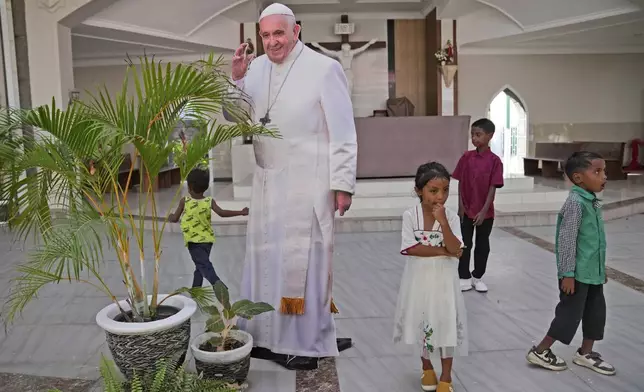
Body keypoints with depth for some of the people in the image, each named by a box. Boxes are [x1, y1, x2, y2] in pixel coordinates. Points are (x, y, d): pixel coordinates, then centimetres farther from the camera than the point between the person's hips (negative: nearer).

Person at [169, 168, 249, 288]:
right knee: (200, 265, 21)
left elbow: (175, 219, -1)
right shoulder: (209, 201, -5)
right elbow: (221, 213, -18)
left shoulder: (184, 201, -8)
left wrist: (170, 216, 23)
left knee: (204, 266, -13)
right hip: (207, 239, 4)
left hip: (194, 241, -4)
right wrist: (241, 212, -12)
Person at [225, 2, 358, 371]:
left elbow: (342, 132, -9)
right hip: (266, 182, 6)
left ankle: (308, 342, 17)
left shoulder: (324, 68, -9)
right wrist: (236, 80, -6)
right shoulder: (256, 68, 6)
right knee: (266, 258, 13)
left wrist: (343, 183, -11)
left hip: (308, 184, -6)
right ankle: (270, 336, 27)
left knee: (302, 260, 3)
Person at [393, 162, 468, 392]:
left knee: (446, 324, 7)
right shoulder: (410, 216, -12)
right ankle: (427, 368, 38)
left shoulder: (451, 217, -10)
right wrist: (443, 251, -19)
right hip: (419, 280, 0)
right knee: (420, 323, 15)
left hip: (444, 280, 0)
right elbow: (411, 249, -19)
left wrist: (443, 222, -29)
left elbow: (455, 250, -19)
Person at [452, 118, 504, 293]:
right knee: (465, 245, 8)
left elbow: (493, 188, -10)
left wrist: (484, 211, -14)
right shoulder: (466, 157, -2)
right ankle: (465, 277, 20)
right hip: (466, 210, 2)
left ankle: (478, 277, 25)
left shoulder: (494, 160, -10)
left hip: (485, 212, -1)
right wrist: (460, 206, -4)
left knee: (482, 246, 11)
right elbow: (460, 183, 1)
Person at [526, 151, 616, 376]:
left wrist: (601, 270, 22)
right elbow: (567, 241, -22)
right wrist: (567, 274, -22)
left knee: (596, 312, 15)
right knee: (570, 314, -1)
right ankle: (540, 352, 12)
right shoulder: (576, 203, -20)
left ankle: (586, 353, 30)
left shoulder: (593, 201, 9)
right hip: (578, 274, -9)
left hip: (593, 273, 9)